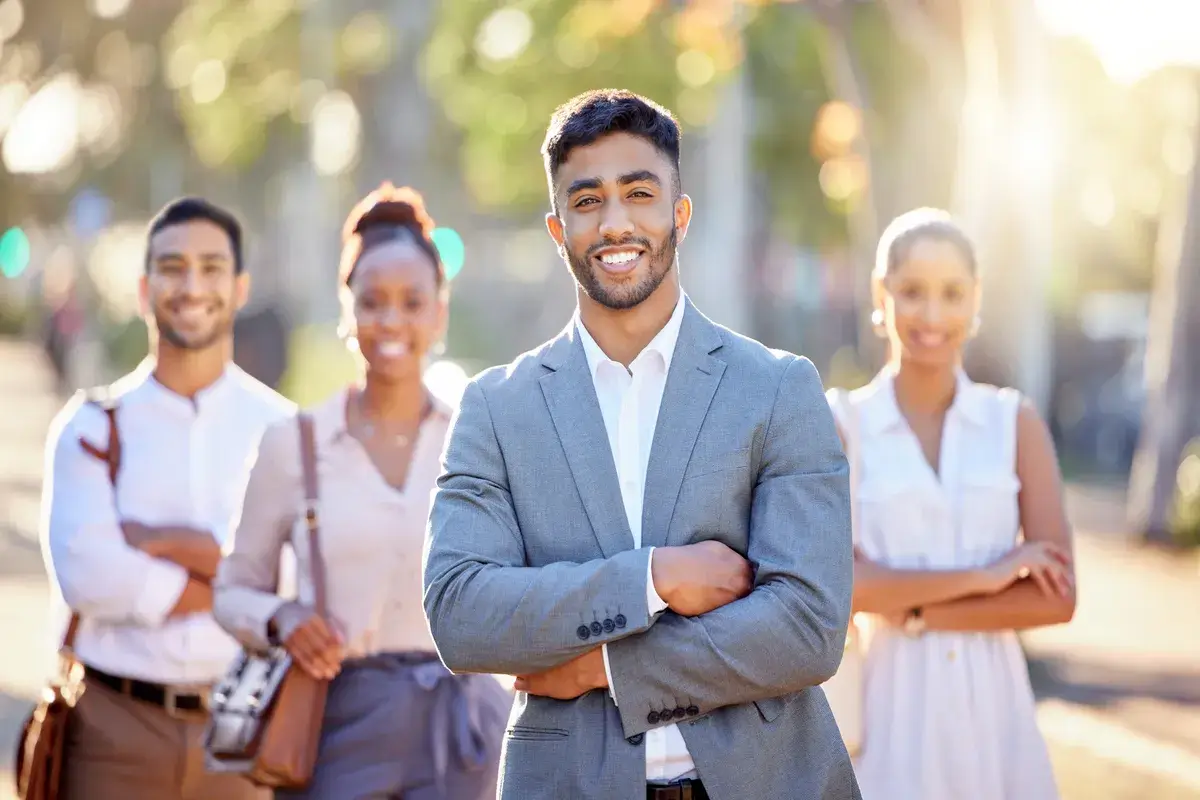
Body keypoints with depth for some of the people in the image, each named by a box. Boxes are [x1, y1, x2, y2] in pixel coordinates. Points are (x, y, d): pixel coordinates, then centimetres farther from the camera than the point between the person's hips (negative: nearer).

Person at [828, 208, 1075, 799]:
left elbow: (1057, 597, -5)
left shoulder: (1017, 424, 1)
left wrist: (914, 611, -12)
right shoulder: (840, 425, -3)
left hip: (992, 701, 2)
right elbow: (838, 583, -14)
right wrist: (982, 577, -14)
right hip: (890, 703, -2)